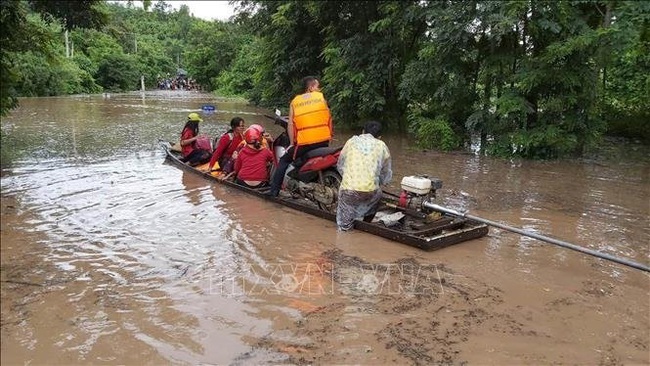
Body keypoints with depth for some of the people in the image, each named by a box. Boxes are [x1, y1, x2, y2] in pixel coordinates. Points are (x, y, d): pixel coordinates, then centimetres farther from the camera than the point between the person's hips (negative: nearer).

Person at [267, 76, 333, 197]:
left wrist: (292, 143, 8)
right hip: (323, 141, 2)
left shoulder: (295, 101, 10)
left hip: (304, 142, -1)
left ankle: (274, 190, 7)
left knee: (284, 160, 13)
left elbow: (290, 125, 2)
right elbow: (328, 117, 10)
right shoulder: (321, 97, 11)